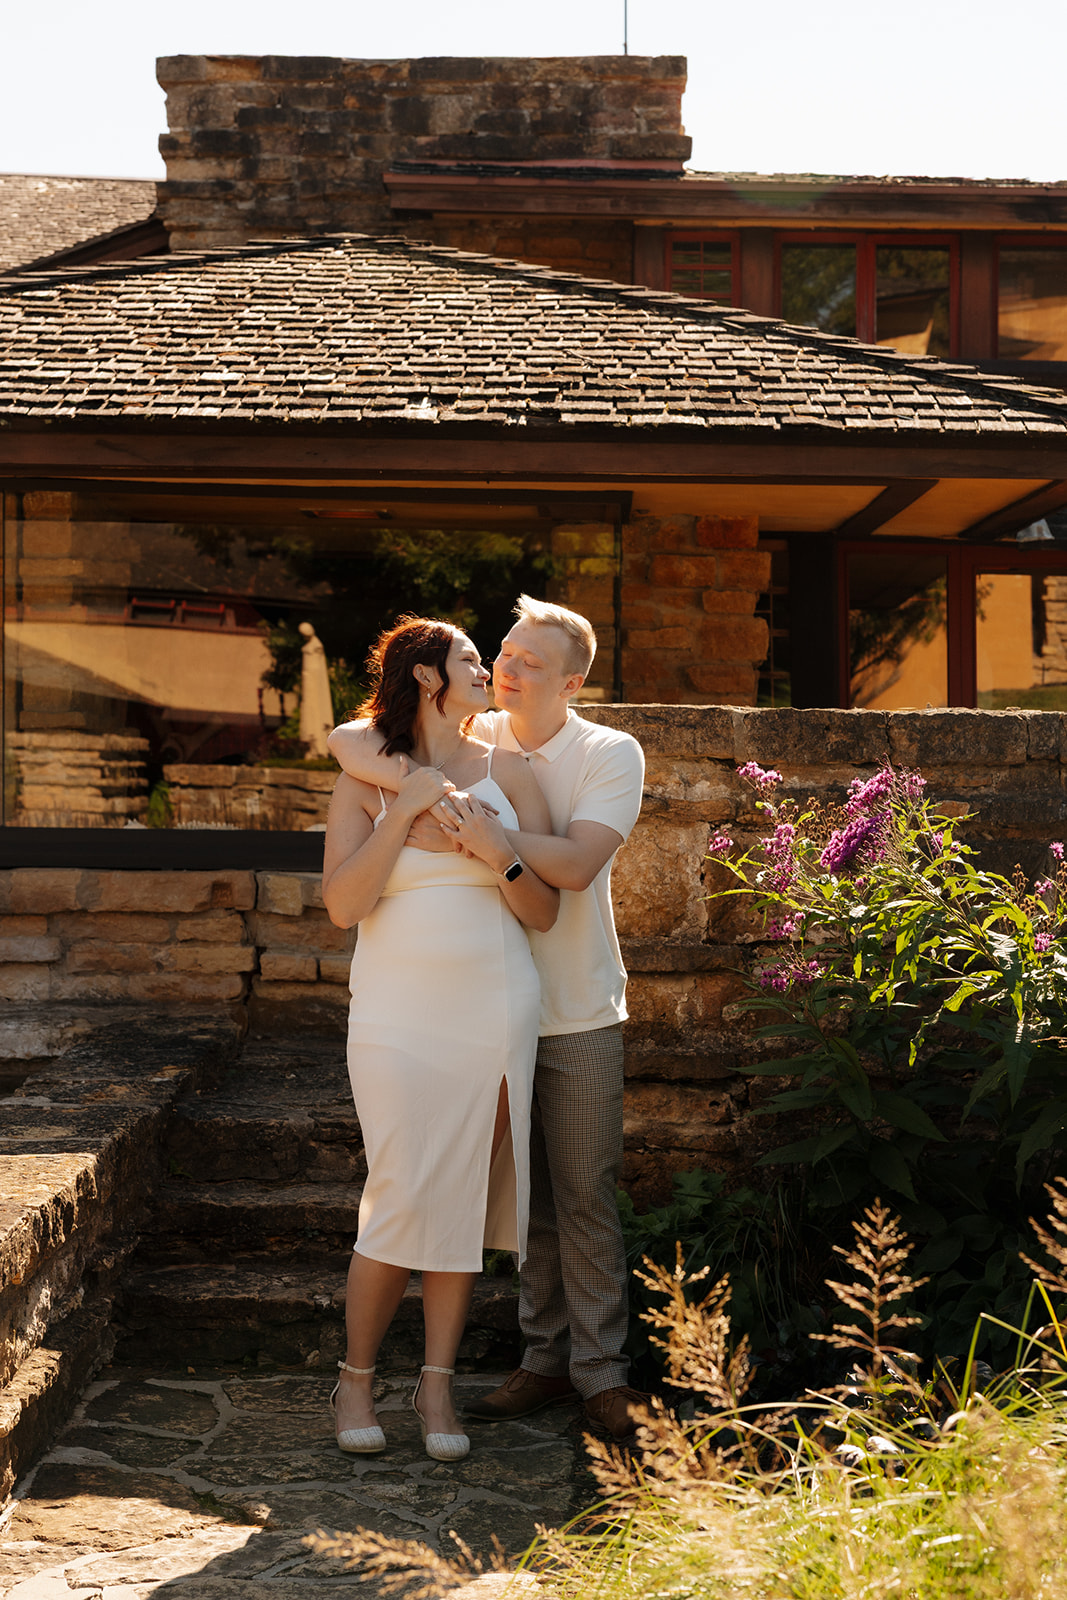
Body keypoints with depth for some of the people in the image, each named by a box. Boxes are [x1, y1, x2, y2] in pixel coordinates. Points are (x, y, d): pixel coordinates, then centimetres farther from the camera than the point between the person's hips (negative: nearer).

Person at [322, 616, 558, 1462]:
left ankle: (438, 1384, 18)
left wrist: (499, 854, -13)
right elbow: (342, 904, -9)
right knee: (401, 1199, -4)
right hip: (397, 1017, -2)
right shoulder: (366, 778, 3)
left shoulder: (508, 772, 8)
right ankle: (357, 1377, 16)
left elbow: (545, 913, 5)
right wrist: (405, 809, -14)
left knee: (464, 1198, 5)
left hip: (494, 1011, 2)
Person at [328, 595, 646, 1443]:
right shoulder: (468, 739, 1)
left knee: (586, 1194, 2)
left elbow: (576, 863, -19)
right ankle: (545, 1357, 23)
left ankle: (600, 1370, 14)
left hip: (579, 1013, -2)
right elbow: (347, 737, -10)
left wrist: (476, 822, -28)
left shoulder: (612, 754, -5)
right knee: (524, 1193, 11)